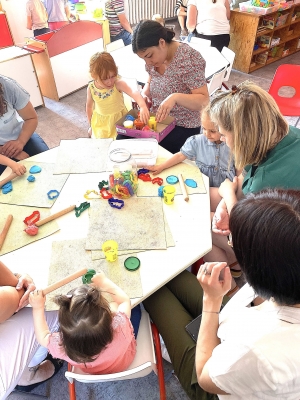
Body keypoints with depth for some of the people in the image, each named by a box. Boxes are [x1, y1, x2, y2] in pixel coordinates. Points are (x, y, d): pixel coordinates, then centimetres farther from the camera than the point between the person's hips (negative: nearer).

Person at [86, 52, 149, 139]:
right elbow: (89, 106, 3)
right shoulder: (91, 88, -15)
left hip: (119, 119, -2)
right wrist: (91, 125, 12)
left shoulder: (118, 84, -25)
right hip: (100, 123, 2)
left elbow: (134, 92, -43)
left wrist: (143, 106, -64)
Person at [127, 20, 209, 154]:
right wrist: (144, 94, -7)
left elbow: (204, 100, -21)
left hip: (182, 128, -6)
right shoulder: (155, 55, 0)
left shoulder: (188, 59, -20)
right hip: (156, 120, 7)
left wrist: (175, 97, -38)